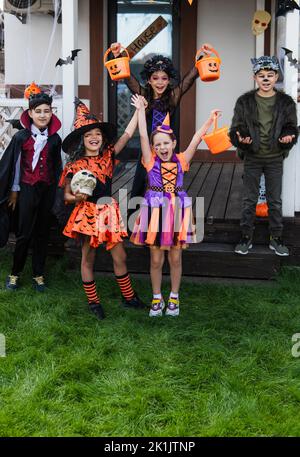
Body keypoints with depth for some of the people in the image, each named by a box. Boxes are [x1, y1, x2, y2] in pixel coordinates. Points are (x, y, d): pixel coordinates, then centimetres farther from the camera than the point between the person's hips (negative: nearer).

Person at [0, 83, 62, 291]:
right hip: (27, 189, -2)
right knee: (24, 233, -1)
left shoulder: (54, 139, 3)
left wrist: (57, 188, 11)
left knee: (43, 233, 8)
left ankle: (39, 274, 18)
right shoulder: (21, 137, -5)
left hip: (48, 190, 2)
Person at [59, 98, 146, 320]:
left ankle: (129, 296, 23)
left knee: (120, 256, 8)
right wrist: (76, 197, -20)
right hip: (87, 213, -3)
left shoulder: (108, 155, 4)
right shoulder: (75, 166, -6)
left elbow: (127, 134, 1)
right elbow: (67, 194, 1)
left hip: (109, 211, 3)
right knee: (88, 258, 8)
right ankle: (93, 302, 21)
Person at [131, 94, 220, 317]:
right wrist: (141, 110, -11)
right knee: (156, 259, 6)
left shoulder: (181, 161, 1)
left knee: (175, 258, 10)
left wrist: (210, 119, -5)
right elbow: (143, 136, -10)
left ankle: (174, 298, 25)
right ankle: (157, 298, 22)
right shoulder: (151, 161, -3)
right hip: (156, 210, -1)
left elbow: (196, 139, -2)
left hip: (178, 210, 1)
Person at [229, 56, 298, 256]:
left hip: (275, 159, 1)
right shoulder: (245, 102, -3)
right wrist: (240, 138, -23)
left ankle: (276, 238, 22)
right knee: (249, 200, 8)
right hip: (252, 158, 0)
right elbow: (236, 128, -1)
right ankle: (246, 237, 20)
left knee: (275, 201, 10)